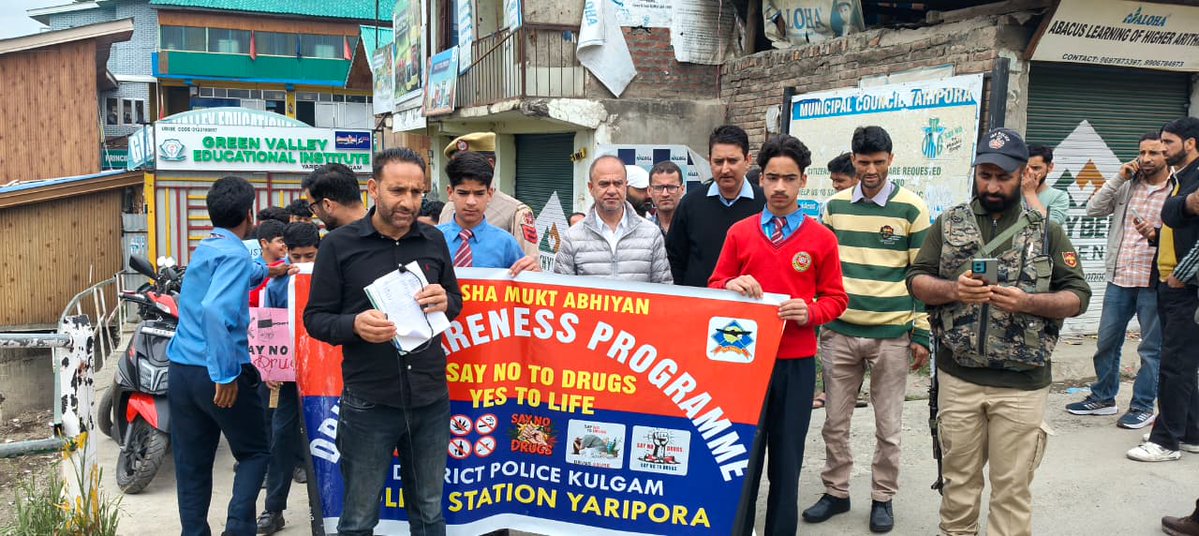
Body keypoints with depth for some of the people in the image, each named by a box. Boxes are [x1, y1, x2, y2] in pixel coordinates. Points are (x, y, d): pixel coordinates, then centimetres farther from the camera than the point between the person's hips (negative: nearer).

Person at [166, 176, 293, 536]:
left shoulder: (205, 248, 14)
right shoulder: (235, 253, -14)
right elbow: (215, 310, -29)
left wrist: (265, 271, 49)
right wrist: (226, 374, -28)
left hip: (181, 368, 8)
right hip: (219, 372, -7)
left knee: (191, 465, 11)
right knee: (254, 453, 8)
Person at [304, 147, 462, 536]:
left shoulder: (434, 241, 4)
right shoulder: (339, 245, -6)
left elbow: (457, 301, 14)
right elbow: (315, 318, -4)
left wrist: (444, 303, -10)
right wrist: (355, 325, -25)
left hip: (431, 400, 3)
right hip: (368, 404, -3)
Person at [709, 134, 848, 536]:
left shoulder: (822, 239, 2)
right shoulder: (739, 233, 5)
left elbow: (835, 299, 5)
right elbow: (714, 288, 8)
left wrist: (810, 312, -15)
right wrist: (731, 286, -14)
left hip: (796, 362, 0)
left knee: (787, 460, 9)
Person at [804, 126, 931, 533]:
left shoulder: (912, 208, -3)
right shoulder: (835, 206, 7)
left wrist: (922, 334, -5)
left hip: (891, 335, -3)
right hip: (838, 332, 3)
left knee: (888, 426, 8)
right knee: (835, 421, 9)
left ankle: (883, 497, 24)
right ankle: (835, 492, 25)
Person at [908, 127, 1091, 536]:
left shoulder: (1047, 231, 5)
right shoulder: (949, 224, 7)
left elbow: (1078, 296, 3)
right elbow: (916, 281, 6)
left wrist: (1026, 302, -16)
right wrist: (952, 290, -15)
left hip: (1022, 384, -1)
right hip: (958, 379, 1)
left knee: (1012, 489, 5)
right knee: (958, 481, 12)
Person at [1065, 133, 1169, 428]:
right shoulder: (1128, 186, 10)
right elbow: (1093, 209, 2)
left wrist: (1155, 235, -24)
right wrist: (1119, 178, -4)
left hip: (1152, 282, -5)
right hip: (1119, 279, 5)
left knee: (1151, 348, 4)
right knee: (1107, 342, 13)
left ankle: (1143, 407, 16)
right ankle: (1103, 398, 26)